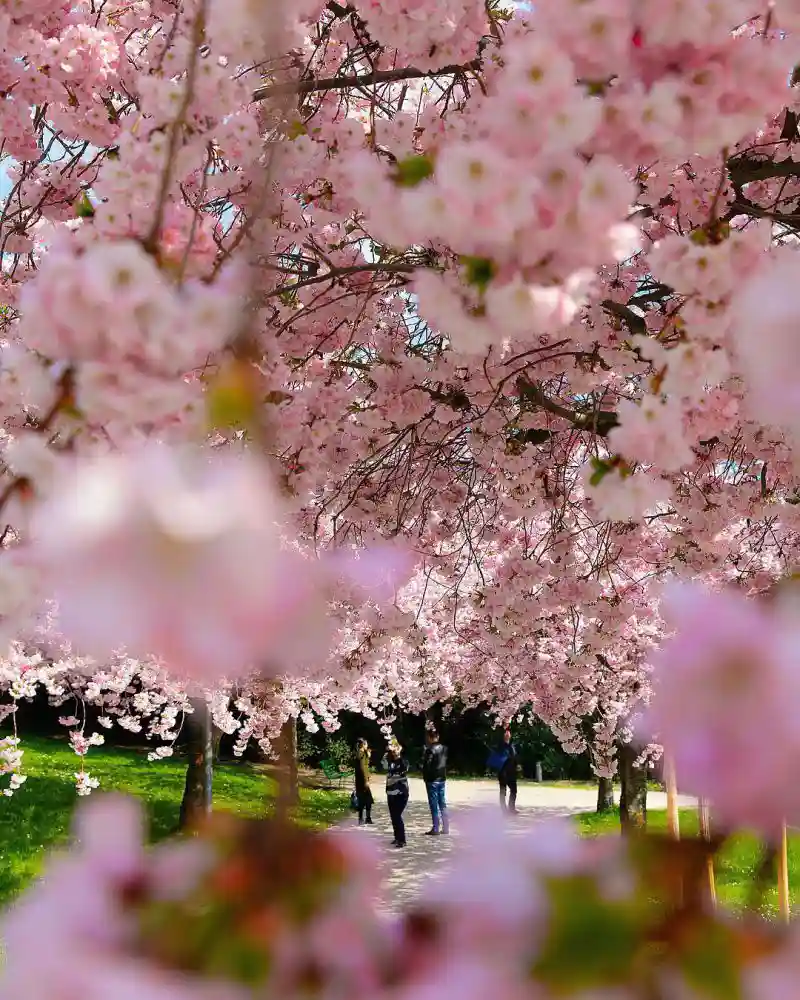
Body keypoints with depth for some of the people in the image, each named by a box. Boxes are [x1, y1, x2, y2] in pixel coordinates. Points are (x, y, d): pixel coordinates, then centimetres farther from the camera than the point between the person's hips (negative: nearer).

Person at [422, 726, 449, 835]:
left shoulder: (430, 750, -17)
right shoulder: (444, 749, 6)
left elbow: (427, 765, -14)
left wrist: (425, 777, -2)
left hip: (432, 780, -7)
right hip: (442, 779, 7)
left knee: (434, 805, -2)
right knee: (443, 804, 13)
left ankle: (436, 828, 0)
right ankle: (445, 827, 16)